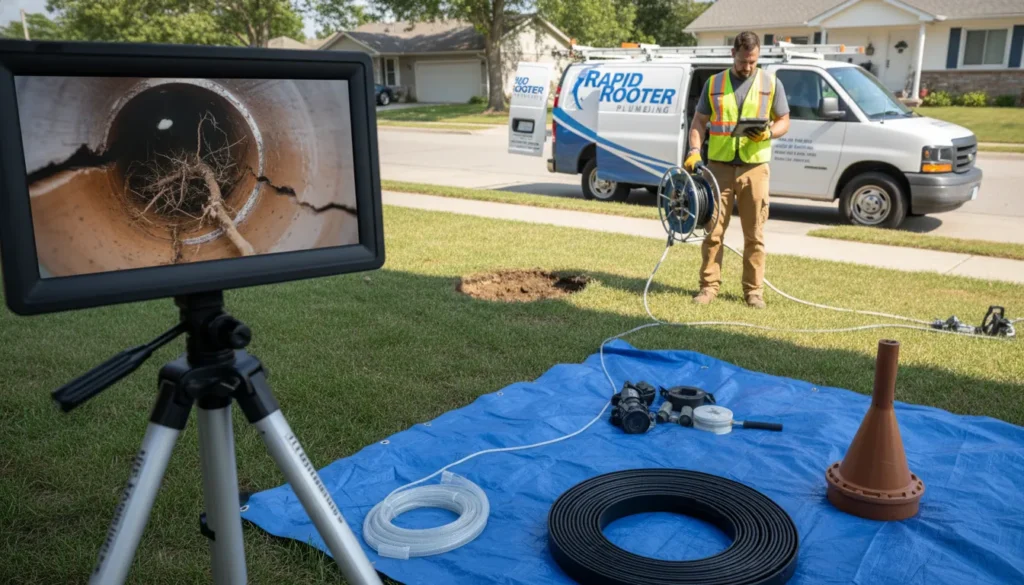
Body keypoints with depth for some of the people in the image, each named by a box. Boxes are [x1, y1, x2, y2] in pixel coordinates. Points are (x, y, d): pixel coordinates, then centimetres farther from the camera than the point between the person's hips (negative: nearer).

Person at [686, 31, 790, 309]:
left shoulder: (771, 83, 7)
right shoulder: (714, 84, 8)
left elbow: (784, 121, 9)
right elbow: (699, 121, 8)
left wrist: (769, 133, -14)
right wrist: (694, 150, -8)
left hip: (754, 168, 0)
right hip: (719, 166, 0)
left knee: (754, 234, 4)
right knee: (714, 230, 2)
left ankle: (754, 290, 12)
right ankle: (709, 285, 11)